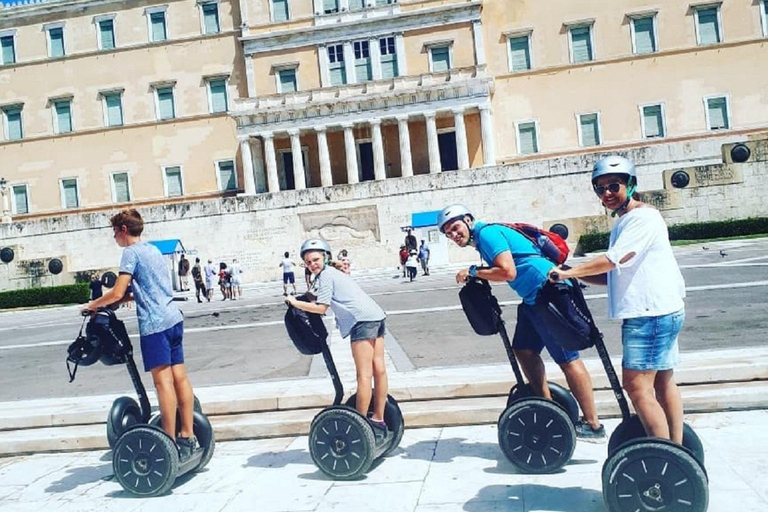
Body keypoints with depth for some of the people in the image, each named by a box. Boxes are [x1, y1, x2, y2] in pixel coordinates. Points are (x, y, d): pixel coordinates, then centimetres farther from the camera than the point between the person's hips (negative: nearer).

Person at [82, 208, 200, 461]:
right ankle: (188, 437, 13)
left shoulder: (131, 252, -6)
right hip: (174, 319, 8)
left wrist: (93, 305, 5)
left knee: (163, 381, -6)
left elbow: (117, 293, -12)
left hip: (154, 324, -8)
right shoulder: (153, 249, 19)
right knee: (179, 377, 8)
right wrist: (119, 301, 23)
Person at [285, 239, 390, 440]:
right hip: (376, 316, 10)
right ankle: (379, 420, 17)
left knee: (364, 374, -7)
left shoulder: (325, 275, -4)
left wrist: (295, 303, -1)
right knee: (378, 369, 9)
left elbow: (320, 308, -9)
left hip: (363, 319, -10)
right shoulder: (334, 272, 24)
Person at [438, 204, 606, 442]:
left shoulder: (487, 233, -12)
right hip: (534, 297, 11)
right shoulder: (484, 238, 18)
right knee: (524, 350, 14)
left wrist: (473, 271, -11)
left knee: (567, 358, -5)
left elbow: (508, 272, -22)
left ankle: (593, 426, 4)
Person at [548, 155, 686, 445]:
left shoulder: (643, 216, -10)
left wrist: (569, 272, -14)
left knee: (636, 385, -11)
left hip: (652, 313, -10)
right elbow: (613, 276, 18)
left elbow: (615, 259, -21)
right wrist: (578, 277, 4)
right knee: (663, 381, 13)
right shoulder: (623, 224, 20)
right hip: (660, 313, 10)